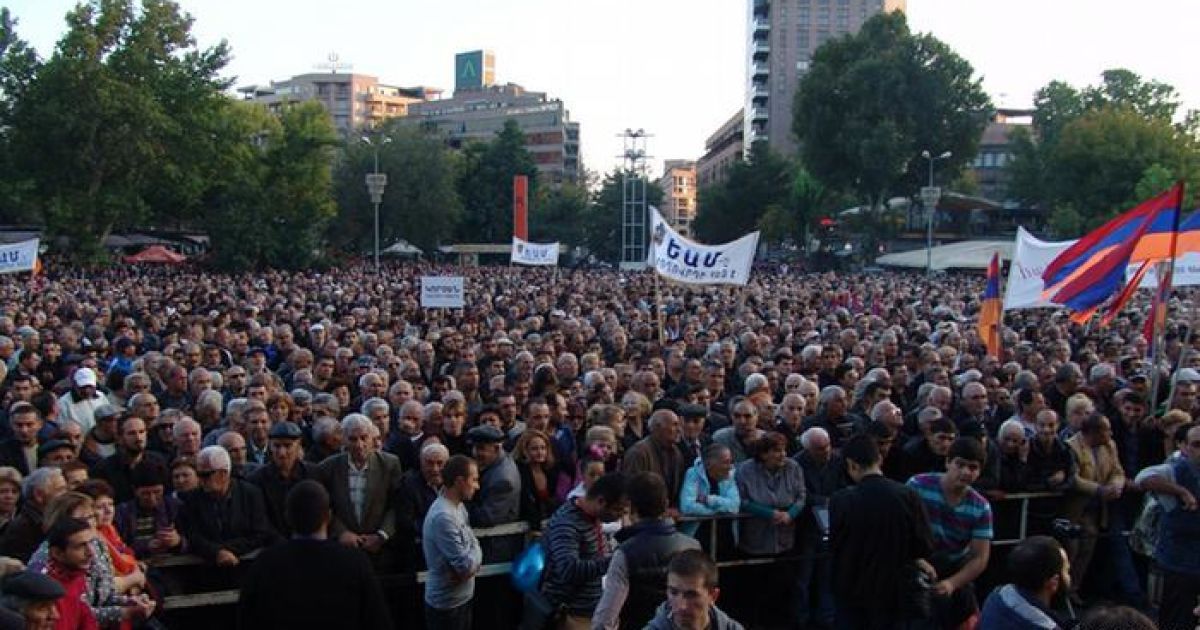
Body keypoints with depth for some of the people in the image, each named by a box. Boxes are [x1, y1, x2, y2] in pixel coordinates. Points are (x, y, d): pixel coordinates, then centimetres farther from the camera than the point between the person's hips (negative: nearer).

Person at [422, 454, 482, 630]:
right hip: (447, 604, -9)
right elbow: (466, 565, -26)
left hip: (463, 597, 9)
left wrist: (472, 560, -13)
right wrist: (475, 558, -6)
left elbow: (474, 545, 6)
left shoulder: (459, 505, 5)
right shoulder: (443, 517, -27)